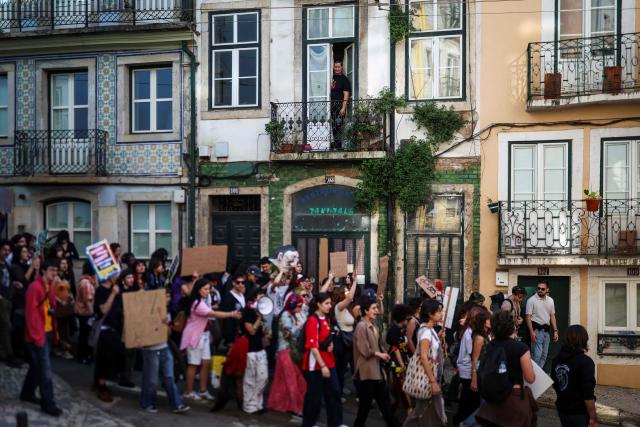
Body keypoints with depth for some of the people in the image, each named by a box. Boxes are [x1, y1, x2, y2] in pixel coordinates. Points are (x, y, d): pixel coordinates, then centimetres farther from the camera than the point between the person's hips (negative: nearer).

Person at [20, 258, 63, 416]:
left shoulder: (50, 287, 12)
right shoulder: (35, 287, -15)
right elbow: (30, 313, -18)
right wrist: (36, 335, -19)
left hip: (48, 332, 9)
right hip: (38, 334, -9)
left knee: (37, 366, 19)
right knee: (45, 370, -6)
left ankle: (27, 393, 35)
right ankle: (48, 403, 0)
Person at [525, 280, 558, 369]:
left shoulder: (550, 300, 8)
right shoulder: (531, 300, -9)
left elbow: (552, 316, 14)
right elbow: (528, 317, -11)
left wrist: (555, 331, 7)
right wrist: (531, 332, -18)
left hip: (546, 330, 6)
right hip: (537, 330, -6)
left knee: (544, 355, 10)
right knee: (537, 354, -12)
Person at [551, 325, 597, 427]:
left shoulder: (556, 360, 3)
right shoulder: (585, 362, -19)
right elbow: (588, 394, -20)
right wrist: (593, 417, -13)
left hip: (562, 409, 6)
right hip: (579, 413, -6)